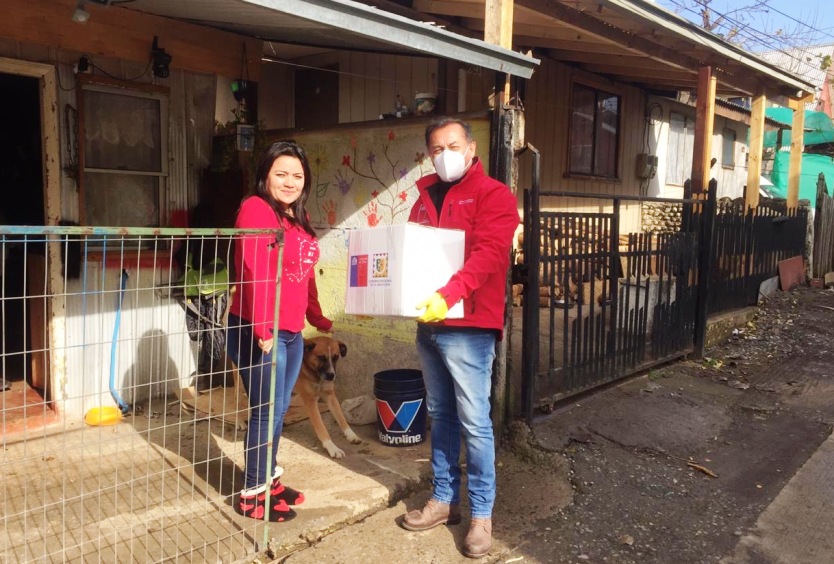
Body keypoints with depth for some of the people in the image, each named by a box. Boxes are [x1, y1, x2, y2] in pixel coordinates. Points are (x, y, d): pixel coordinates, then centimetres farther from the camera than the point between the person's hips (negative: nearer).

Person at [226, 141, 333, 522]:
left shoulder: (298, 217, 14)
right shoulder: (256, 209, -13)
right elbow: (253, 273, -23)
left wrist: (319, 318, 22)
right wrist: (262, 329, -29)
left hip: (292, 331, 8)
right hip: (259, 332, -8)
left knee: (279, 409, 17)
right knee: (267, 411, 0)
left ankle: (268, 479, 34)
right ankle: (253, 494, 17)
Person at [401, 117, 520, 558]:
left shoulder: (493, 194, -6)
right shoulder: (425, 196, 16)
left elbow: (488, 254, -20)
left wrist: (448, 294, -33)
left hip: (468, 326, -7)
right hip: (428, 323, 7)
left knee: (474, 422, 0)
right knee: (440, 415, 15)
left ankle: (481, 513, 14)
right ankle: (444, 498, 29)